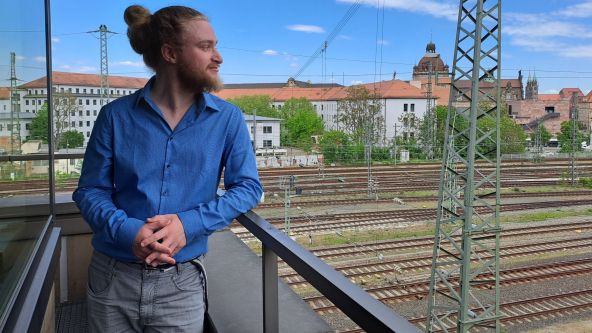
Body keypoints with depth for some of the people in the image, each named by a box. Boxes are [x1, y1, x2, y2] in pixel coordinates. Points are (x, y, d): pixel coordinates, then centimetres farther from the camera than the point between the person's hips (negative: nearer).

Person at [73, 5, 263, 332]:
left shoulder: (227, 118, -4)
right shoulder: (116, 115, -4)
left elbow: (248, 186, -4)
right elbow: (90, 191, -1)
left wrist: (189, 223, -19)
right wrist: (127, 231, -21)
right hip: (111, 279, 1)